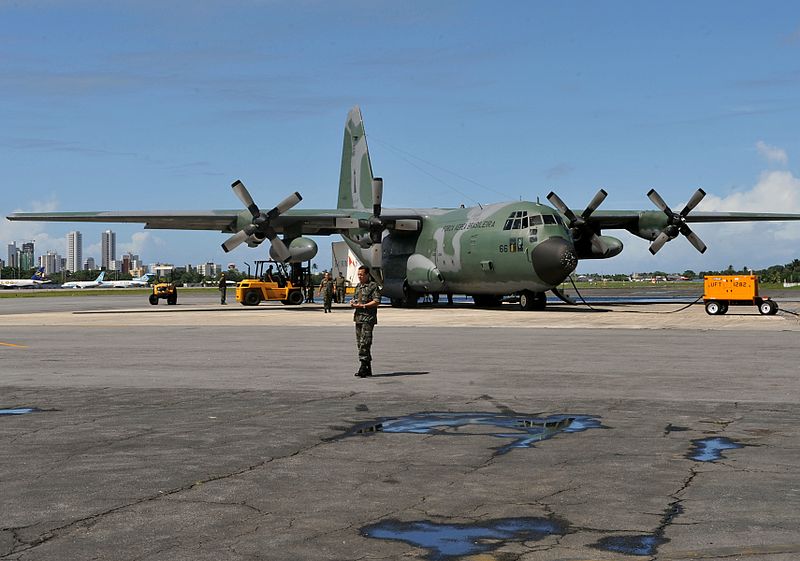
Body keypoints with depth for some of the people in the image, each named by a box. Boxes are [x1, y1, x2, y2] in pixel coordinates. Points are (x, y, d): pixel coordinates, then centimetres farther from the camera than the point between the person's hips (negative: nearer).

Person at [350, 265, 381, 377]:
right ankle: (368, 369, 14)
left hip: (368, 318, -8)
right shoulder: (358, 286, 18)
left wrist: (362, 305, -18)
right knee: (360, 343, 9)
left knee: (365, 342, -14)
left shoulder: (373, 286, -6)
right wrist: (352, 303, 6)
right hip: (358, 317, 8)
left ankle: (364, 367, -16)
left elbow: (377, 301, -13)